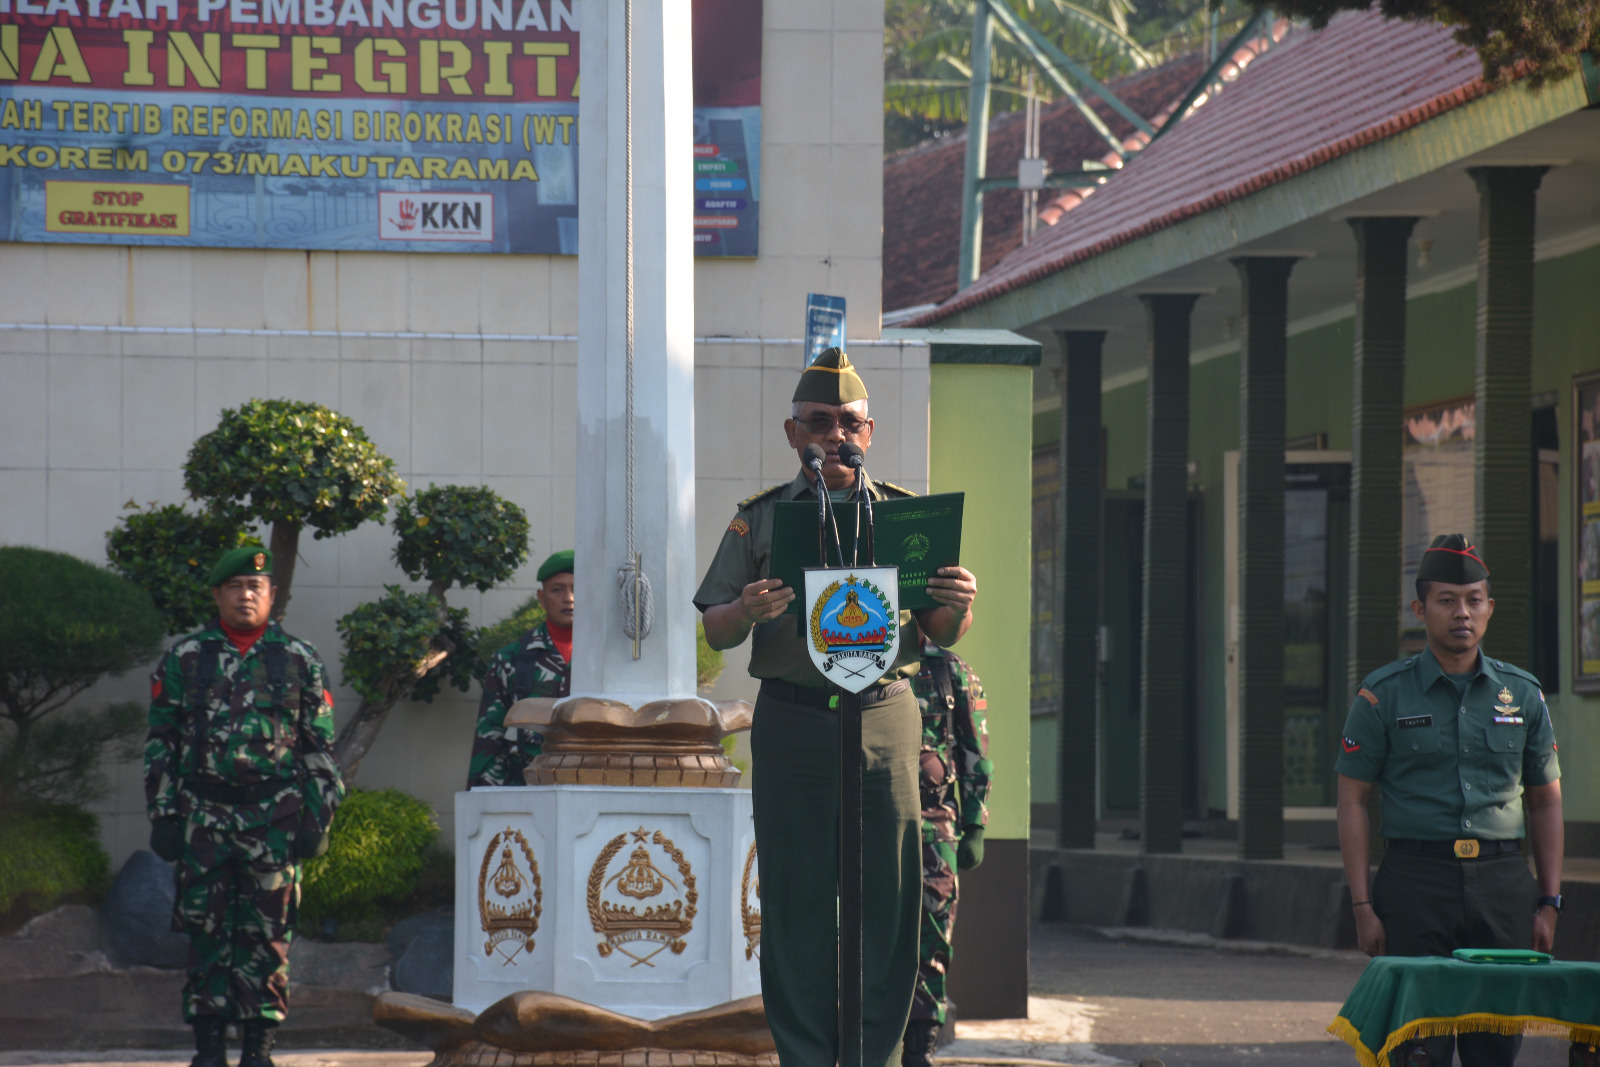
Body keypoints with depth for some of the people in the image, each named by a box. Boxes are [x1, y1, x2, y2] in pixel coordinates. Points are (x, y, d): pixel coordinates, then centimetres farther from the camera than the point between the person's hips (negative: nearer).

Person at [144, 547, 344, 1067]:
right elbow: (161, 745, 8)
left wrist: (318, 817, 2)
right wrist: (163, 815, 1)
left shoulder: (300, 662, 8)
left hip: (275, 817, 0)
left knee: (268, 933, 0)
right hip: (203, 816, 0)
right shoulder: (183, 659, 7)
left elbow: (320, 747, 9)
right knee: (206, 931, 0)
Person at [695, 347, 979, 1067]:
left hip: (885, 717, 1)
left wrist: (958, 604, -12)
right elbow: (715, 633, 7)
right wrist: (747, 611, -16)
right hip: (791, 721, -1)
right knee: (797, 898, -1)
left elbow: (942, 633, 12)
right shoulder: (760, 519, 10)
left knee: (888, 896, -2)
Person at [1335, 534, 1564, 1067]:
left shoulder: (1522, 693, 11)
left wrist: (1549, 902, 7)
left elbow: (1546, 802, 16)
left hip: (1502, 882, 2)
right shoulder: (1383, 694, 2)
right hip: (1414, 878, -2)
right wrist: (1363, 907, -6)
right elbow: (1352, 803, 2)